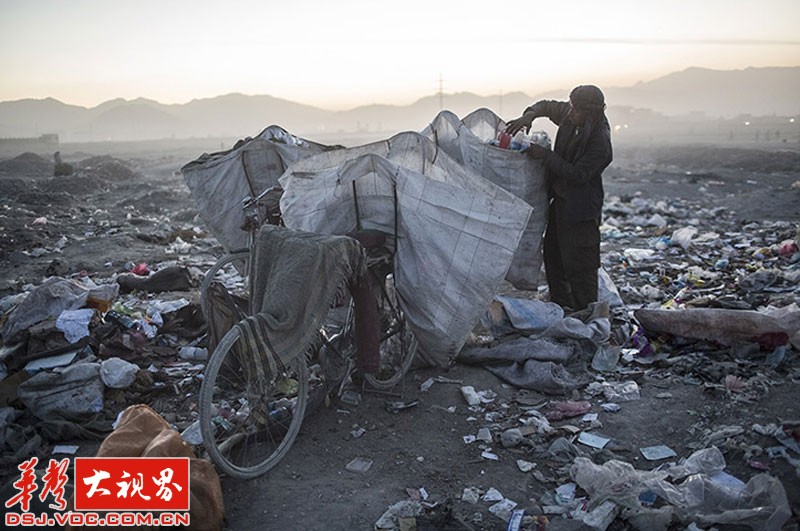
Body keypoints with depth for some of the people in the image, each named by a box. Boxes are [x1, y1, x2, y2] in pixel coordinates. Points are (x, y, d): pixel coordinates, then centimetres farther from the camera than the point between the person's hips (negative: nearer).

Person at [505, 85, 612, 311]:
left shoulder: (600, 140, -24)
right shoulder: (570, 116, -2)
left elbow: (578, 175, -24)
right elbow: (548, 106, 15)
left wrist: (545, 155, -23)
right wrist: (530, 115, -7)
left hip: (581, 208, -9)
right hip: (560, 200, 9)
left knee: (579, 265, -6)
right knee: (553, 254, 19)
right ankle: (560, 306, 35)